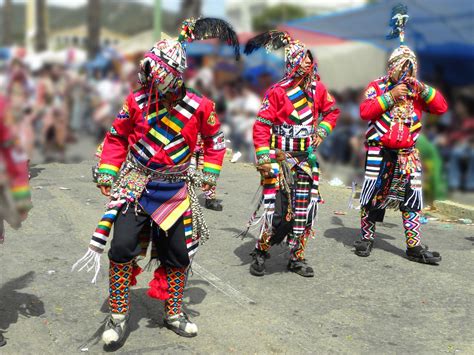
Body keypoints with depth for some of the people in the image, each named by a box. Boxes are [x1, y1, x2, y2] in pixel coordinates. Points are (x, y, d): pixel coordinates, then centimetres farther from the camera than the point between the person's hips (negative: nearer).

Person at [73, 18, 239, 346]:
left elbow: (214, 139, 9)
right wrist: (107, 172, 1)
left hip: (176, 190, 1)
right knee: (123, 246, -12)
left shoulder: (200, 106, -9)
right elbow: (117, 136, 6)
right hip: (134, 184, -1)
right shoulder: (137, 101, -8)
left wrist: (209, 172, 3)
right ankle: (118, 315, 8)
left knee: (178, 253, 9)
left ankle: (174, 313, 32)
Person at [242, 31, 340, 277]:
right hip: (280, 159, -5)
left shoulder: (318, 89, 5)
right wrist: (263, 158, -17)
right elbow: (261, 125, -11)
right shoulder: (278, 92, -10)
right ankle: (261, 254, 12)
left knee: (305, 209, 8)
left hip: (306, 159, 5)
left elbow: (332, 110, 24)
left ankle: (296, 258, 22)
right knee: (276, 209, -8)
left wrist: (322, 130, 8)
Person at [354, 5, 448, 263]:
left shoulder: (417, 90, 11)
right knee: (373, 194, 4)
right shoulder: (377, 87, 0)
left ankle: (414, 247, 6)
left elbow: (442, 108, 1)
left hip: (407, 153, 3)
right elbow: (364, 112, -14)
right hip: (379, 152, -3)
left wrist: (423, 89, -11)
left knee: (411, 196, 1)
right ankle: (366, 238, 19)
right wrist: (390, 96, -18)